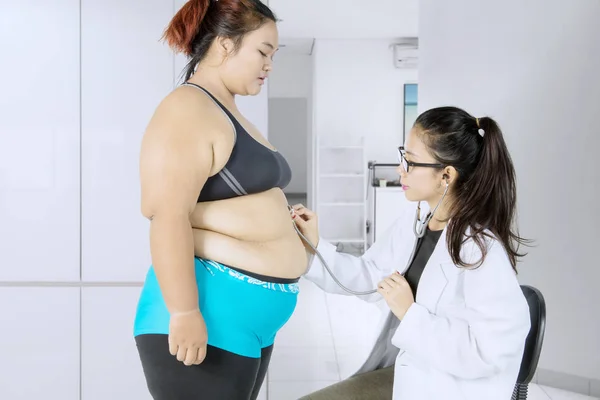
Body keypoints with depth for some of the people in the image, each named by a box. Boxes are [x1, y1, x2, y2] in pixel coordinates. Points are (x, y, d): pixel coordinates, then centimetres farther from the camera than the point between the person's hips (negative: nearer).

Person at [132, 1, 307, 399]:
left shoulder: (229, 113, 16)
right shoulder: (187, 110, -14)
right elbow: (168, 217, -23)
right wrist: (184, 313, -26)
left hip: (250, 315, 10)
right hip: (211, 313, -9)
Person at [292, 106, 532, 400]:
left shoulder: (482, 248, -25)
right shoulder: (413, 221, 1)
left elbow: (490, 351, -27)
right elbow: (369, 277, 9)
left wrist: (410, 313, -23)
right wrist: (314, 246, -1)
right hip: (405, 370, 7)